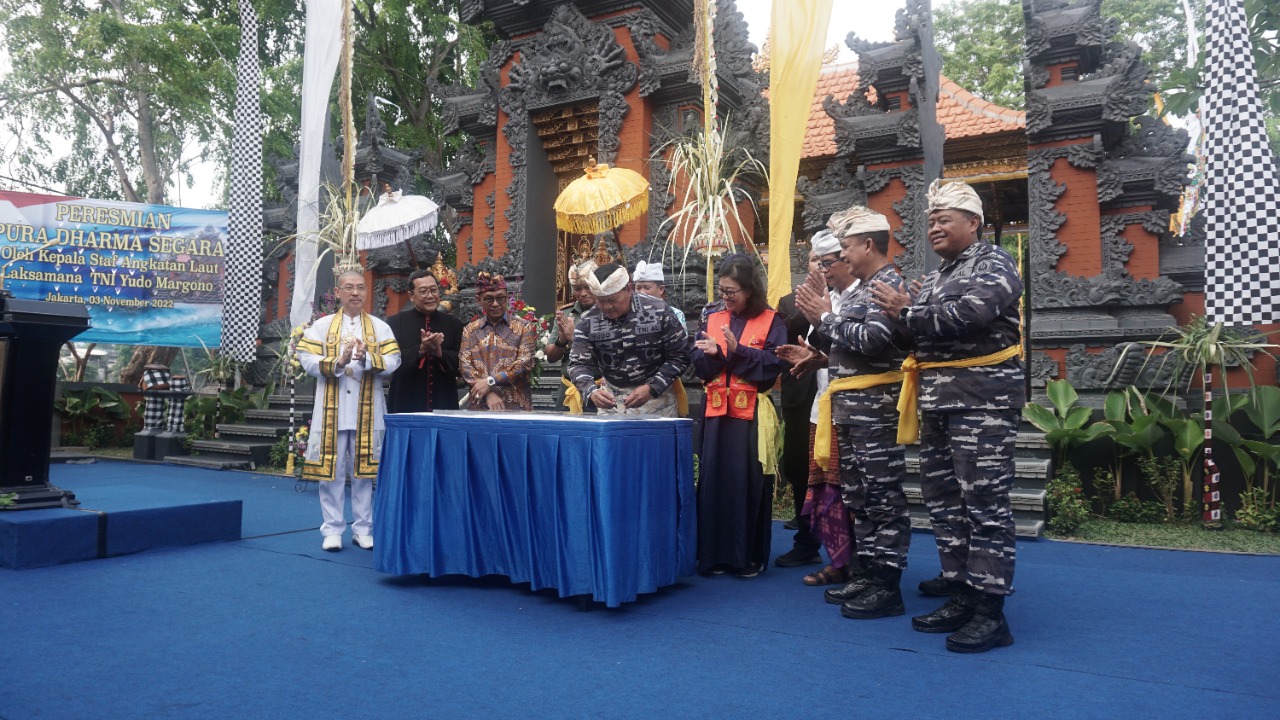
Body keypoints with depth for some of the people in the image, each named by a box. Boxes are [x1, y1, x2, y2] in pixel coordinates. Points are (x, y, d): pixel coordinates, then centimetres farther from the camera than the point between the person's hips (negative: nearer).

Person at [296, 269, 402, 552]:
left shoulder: (380, 327, 7)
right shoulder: (321, 325, 6)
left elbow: (393, 361, -4)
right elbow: (306, 360, -4)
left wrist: (367, 358, -21)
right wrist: (338, 363, -19)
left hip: (366, 410, 0)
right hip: (332, 409, 0)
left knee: (363, 469, 6)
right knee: (331, 468, 2)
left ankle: (363, 528, 16)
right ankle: (332, 529, 12)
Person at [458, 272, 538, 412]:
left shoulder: (524, 327, 4)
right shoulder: (470, 329, 11)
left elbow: (525, 363, -7)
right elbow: (464, 365, 1)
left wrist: (490, 381, -13)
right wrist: (489, 394, -13)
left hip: (516, 405, -2)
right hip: (479, 404, 2)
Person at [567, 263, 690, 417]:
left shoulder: (658, 311, -13)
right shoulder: (588, 321, -6)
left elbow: (680, 356, -8)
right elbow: (579, 364, -5)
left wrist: (651, 388, -20)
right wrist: (592, 391, -26)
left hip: (656, 396, -2)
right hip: (611, 399, 2)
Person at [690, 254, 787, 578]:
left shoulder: (771, 322, 1)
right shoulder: (712, 320, 12)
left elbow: (773, 363, -9)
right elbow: (700, 366, 6)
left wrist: (737, 351, -18)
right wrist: (712, 353, -14)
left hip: (752, 413, -3)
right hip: (717, 412, 4)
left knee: (748, 482, -1)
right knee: (713, 479, 3)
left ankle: (749, 555, 11)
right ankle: (714, 553, 14)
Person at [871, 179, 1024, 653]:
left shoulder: (994, 264, -4)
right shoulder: (935, 276, 21)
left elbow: (967, 315, -21)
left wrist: (906, 312, -10)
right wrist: (905, 315, -1)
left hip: (982, 397, -9)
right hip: (937, 399, 9)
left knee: (984, 503, -6)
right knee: (944, 502, 11)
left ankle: (990, 610, 1)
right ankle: (961, 596, 21)